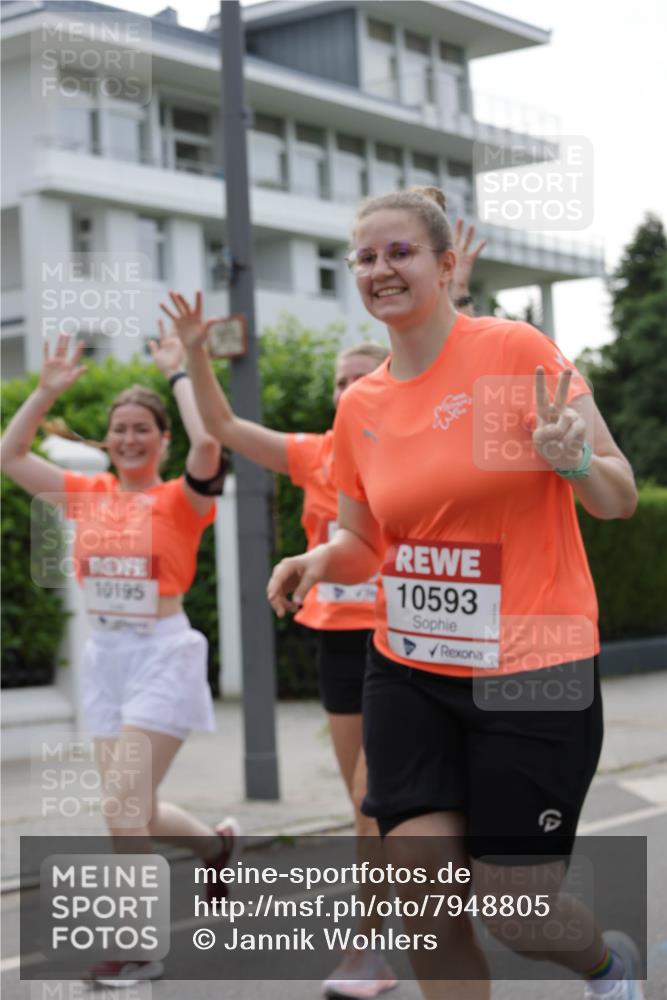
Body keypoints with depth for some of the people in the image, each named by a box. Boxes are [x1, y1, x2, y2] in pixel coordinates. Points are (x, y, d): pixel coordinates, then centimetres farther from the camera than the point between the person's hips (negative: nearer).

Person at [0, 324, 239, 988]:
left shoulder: (180, 498, -6)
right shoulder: (88, 495, 8)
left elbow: (206, 443, -25)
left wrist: (178, 373, -14)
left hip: (162, 652, -6)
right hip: (104, 653, 6)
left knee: (123, 804, -10)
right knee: (133, 811, 11)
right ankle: (217, 842, 40)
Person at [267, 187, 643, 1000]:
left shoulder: (516, 350, -9)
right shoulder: (359, 407, 5)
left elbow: (620, 497, -6)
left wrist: (574, 460, -28)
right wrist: (319, 560, -6)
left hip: (531, 672, -4)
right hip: (408, 672, 4)